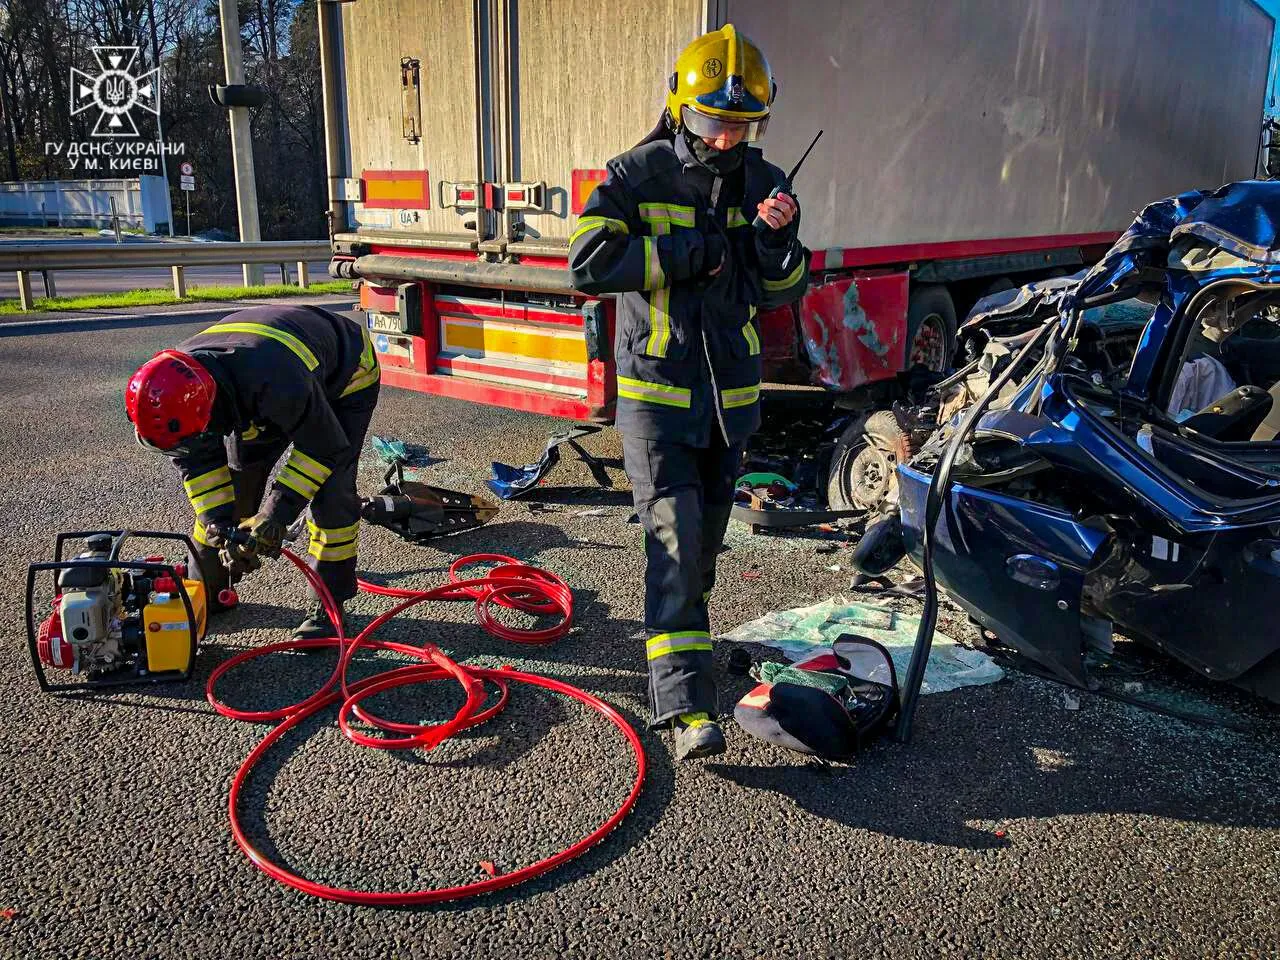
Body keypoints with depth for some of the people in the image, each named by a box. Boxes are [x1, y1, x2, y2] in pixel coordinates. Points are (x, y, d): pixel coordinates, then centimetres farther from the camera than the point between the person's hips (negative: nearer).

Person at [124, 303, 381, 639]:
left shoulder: (276, 382, -47)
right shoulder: (175, 387, -26)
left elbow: (324, 448, -32)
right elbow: (197, 463, -13)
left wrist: (276, 513, -32)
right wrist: (221, 527, -23)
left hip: (343, 376, -6)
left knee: (329, 488, -19)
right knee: (234, 480, 2)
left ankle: (327, 606, -7)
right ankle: (205, 592, 18)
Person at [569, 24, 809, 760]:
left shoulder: (764, 183, 6)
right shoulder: (639, 176, -8)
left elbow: (781, 295, 4)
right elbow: (589, 262, -19)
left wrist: (778, 240, -17)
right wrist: (692, 253, -18)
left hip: (733, 393, 5)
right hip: (657, 392, -5)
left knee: (706, 540, 17)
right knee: (675, 539, -13)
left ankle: (681, 635, 42)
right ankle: (686, 705, -12)